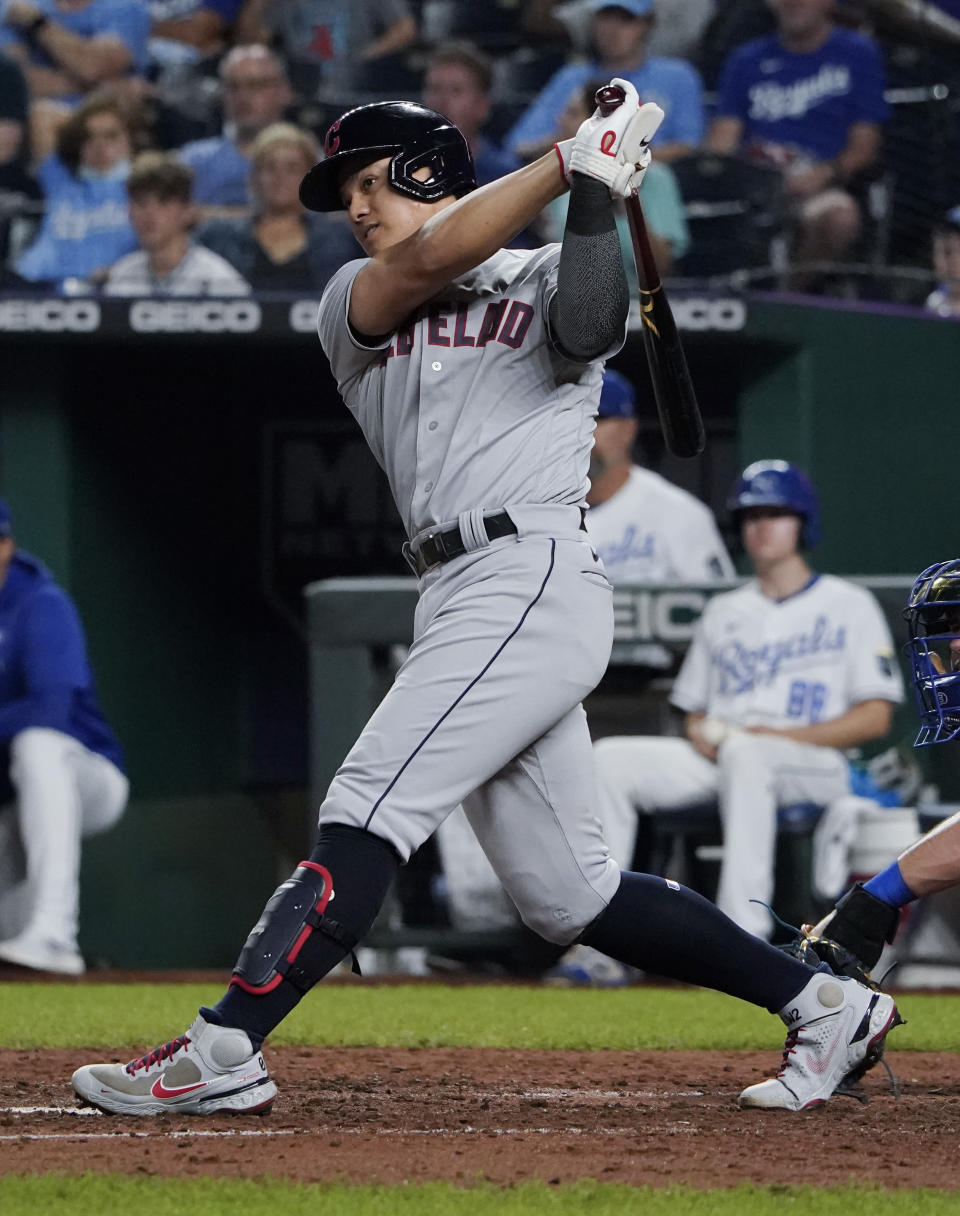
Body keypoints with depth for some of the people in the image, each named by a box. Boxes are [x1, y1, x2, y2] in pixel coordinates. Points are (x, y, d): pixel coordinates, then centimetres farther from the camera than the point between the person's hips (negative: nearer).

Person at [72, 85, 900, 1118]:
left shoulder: (543, 279, 6)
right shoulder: (353, 301, 19)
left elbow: (585, 329, -17)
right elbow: (427, 261, -2)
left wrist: (596, 191, -19)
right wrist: (568, 158, -4)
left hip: (533, 581, -7)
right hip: (456, 600, 7)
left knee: (366, 810, -17)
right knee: (563, 894, 6)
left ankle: (222, 1053, -22)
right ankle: (825, 1005, 13)